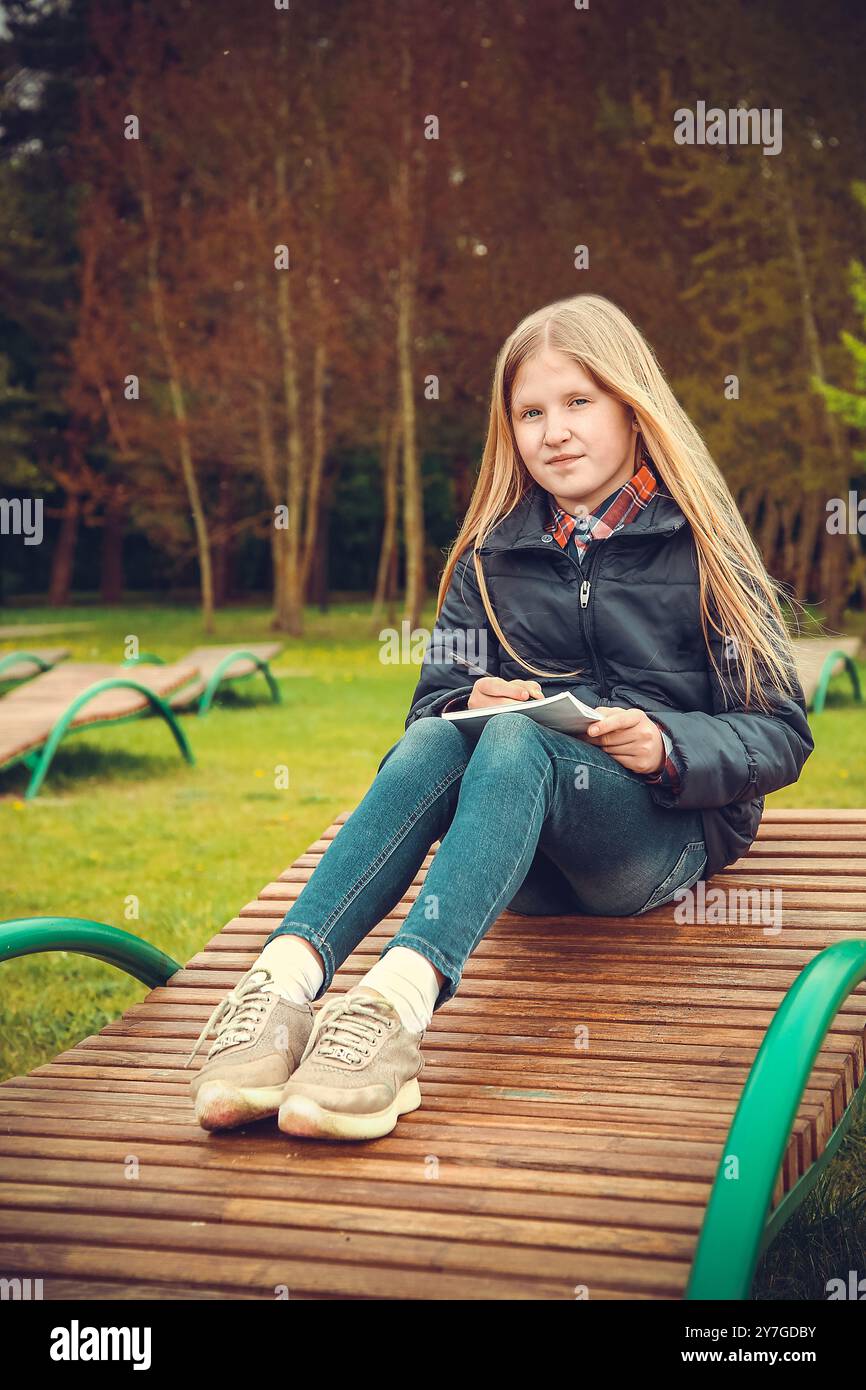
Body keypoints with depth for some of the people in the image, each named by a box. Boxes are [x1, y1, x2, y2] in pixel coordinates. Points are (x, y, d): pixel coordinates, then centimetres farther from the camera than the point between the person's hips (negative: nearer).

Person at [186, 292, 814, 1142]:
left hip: (668, 831, -3)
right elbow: (433, 698, 13)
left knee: (518, 740, -33)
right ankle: (282, 984, -51)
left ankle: (396, 1002, -57)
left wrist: (670, 748, -17)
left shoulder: (698, 547, 5)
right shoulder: (492, 557, 16)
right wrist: (467, 709, -11)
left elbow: (783, 736, 2)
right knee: (434, 738, -29)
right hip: (527, 858, 3)